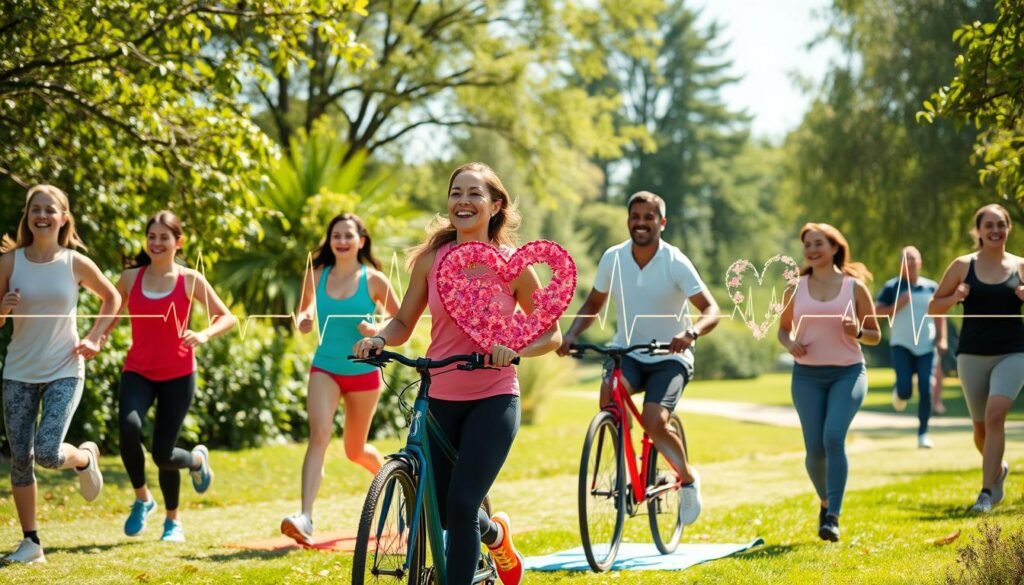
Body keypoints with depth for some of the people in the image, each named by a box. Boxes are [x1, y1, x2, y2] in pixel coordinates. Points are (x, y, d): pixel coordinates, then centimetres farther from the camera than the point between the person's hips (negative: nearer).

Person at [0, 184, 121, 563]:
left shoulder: (76, 263, -4)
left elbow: (112, 298, 13)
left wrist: (95, 338, 1)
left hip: (64, 372, -2)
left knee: (47, 454, -16)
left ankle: (86, 457, 20)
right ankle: (30, 542, 12)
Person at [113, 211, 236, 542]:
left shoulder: (190, 280, -1)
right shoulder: (130, 278, 4)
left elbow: (227, 318, 2)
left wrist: (204, 335, -18)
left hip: (177, 375, -1)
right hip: (137, 372, 1)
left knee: (163, 454, -2)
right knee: (129, 427, -27)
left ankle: (197, 459, 36)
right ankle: (142, 499, -4)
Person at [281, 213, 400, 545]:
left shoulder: (373, 280, -6)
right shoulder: (316, 275, 1)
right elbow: (305, 309, 18)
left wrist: (376, 332, -17)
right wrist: (303, 321, -5)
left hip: (363, 372, -1)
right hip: (325, 369, 1)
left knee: (355, 450, 13)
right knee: (319, 434, -21)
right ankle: (305, 518, -30)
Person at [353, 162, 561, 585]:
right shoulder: (430, 259, -1)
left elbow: (550, 334, -2)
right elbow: (404, 322, 7)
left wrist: (515, 349, -21)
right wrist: (379, 338, -15)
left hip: (493, 400, -3)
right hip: (440, 400, 3)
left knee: (462, 503, -17)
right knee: (440, 512, 10)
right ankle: (495, 534, 44)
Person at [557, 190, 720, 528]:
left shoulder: (676, 263, -14)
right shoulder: (612, 258, -3)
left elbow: (711, 309, -18)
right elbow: (594, 304, 10)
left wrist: (691, 333, -39)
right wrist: (571, 334, -7)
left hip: (669, 357, -3)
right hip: (627, 351, 3)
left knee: (654, 421, -25)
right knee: (609, 394, -30)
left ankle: (688, 477, 4)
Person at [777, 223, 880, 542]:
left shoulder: (854, 287, 1)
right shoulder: (795, 289, 6)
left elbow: (875, 336, 7)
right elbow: (783, 329, 16)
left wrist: (857, 332, -15)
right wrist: (790, 343, -6)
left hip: (848, 372, -2)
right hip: (807, 374, 2)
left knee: (834, 436, -22)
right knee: (815, 448, -3)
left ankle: (833, 517, -21)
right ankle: (825, 501, 27)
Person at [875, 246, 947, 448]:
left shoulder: (931, 287, 9)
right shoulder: (892, 287, 2)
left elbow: (939, 315, 15)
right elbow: (877, 312, -3)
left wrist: (942, 338, 4)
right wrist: (898, 305, -15)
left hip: (926, 346, 2)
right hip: (901, 346, -2)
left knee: (926, 389, -7)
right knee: (905, 389, -13)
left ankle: (923, 433, 4)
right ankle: (899, 394, 26)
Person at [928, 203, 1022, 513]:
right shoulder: (963, 266, 2)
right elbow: (933, 307, 7)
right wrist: (954, 298, -13)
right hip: (972, 355, 1)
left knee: (995, 415, -21)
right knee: (981, 427, 11)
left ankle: (987, 492, -19)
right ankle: (998, 469, 43)